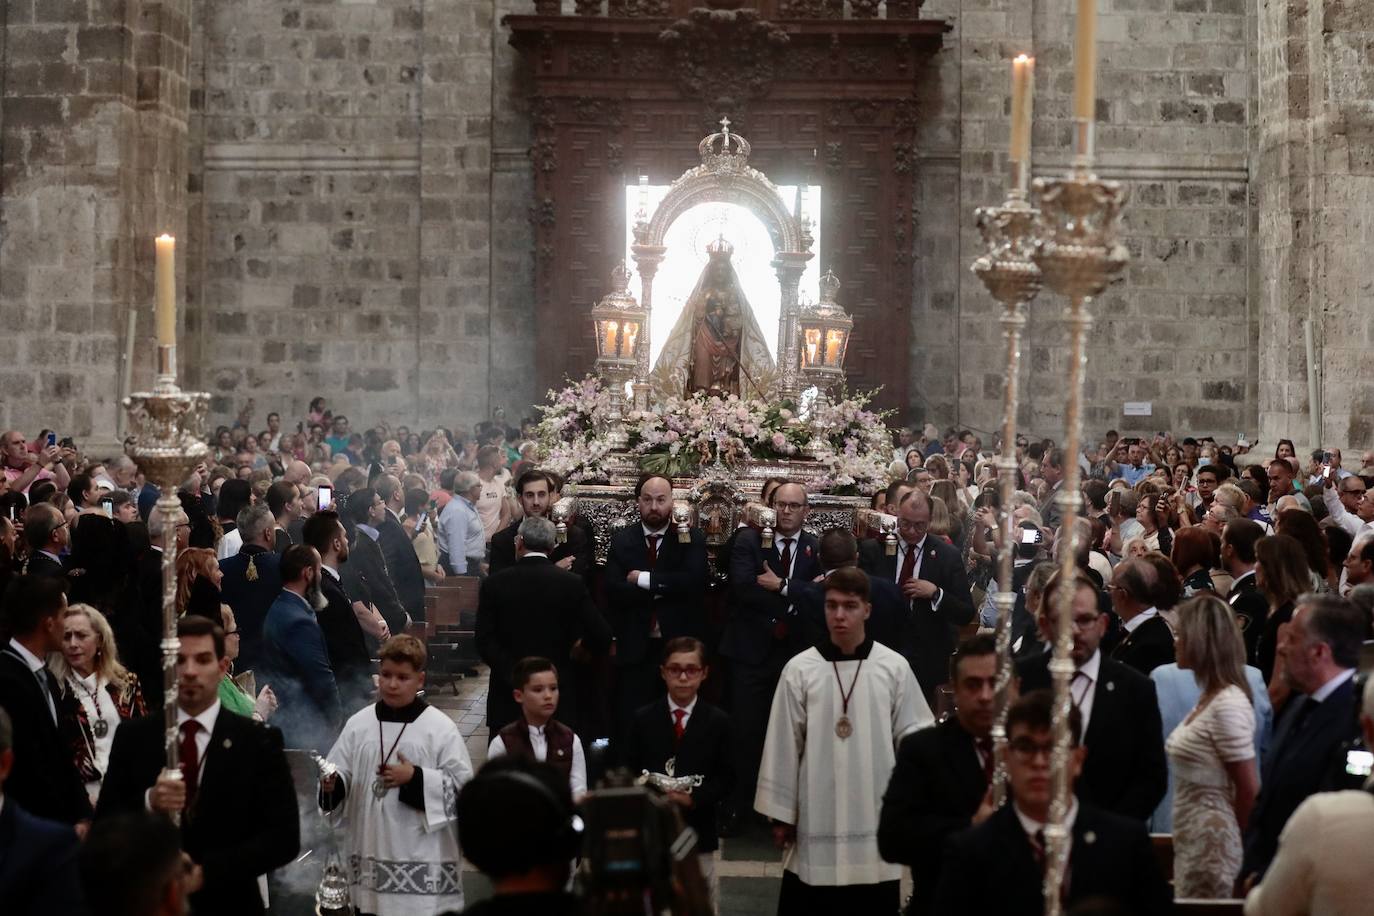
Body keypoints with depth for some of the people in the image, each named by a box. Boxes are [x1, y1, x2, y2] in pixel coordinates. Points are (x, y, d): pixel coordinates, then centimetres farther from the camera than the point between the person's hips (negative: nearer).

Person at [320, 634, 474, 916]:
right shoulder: (358, 724, 5)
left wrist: (416, 779, -16)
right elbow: (341, 775, 8)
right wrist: (331, 784, -14)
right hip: (371, 850, 4)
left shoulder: (440, 727, -5)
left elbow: (463, 786, -6)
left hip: (423, 859, -4)